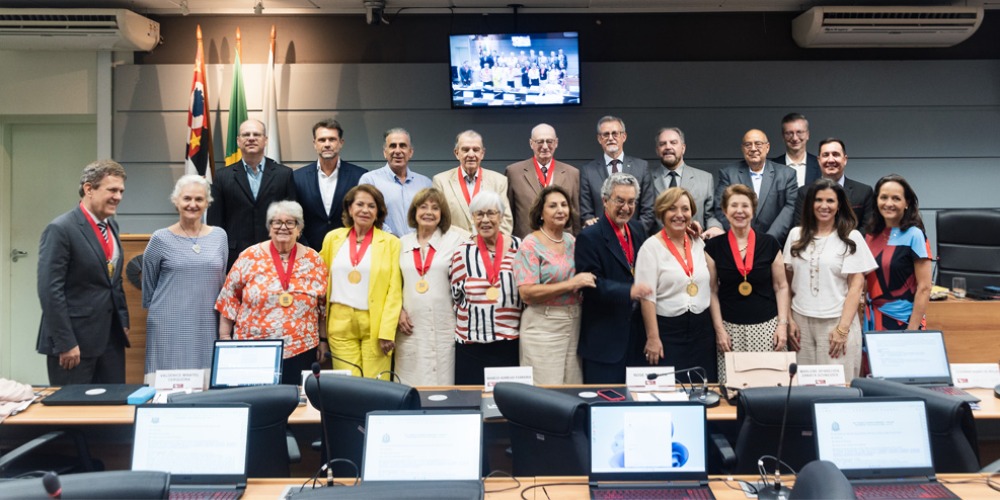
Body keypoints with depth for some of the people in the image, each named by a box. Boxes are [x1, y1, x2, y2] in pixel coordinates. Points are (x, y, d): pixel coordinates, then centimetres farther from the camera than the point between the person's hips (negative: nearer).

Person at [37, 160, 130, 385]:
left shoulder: (111, 225, 11)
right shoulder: (60, 229, -13)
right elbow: (50, 290, -17)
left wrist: (123, 322, 13)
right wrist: (65, 342, -18)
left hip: (111, 338, 7)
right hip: (76, 340, -7)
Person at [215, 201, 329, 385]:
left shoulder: (313, 260, 3)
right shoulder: (250, 257, 0)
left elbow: (324, 305, 9)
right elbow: (229, 297, 4)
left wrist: (323, 340, 9)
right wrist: (225, 336, 2)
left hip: (300, 351, 1)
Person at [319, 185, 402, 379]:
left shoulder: (391, 242, 1)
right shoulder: (333, 238, 9)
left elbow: (394, 290, -3)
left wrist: (387, 331, -11)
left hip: (375, 324, -2)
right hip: (340, 324, 2)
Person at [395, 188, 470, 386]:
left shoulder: (455, 240, 2)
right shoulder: (403, 243, 12)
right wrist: (399, 310, 2)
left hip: (444, 326, -2)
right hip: (411, 327, 3)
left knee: (443, 383, -1)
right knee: (410, 384, 5)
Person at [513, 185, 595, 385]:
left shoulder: (572, 241, 10)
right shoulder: (530, 245, -8)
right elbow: (526, 293, -17)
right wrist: (570, 284, -18)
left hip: (575, 325, 5)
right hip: (543, 327, -5)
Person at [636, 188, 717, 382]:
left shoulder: (699, 243, 9)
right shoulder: (652, 247, -6)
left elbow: (709, 288, 13)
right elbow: (647, 297, -11)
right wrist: (653, 338, -15)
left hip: (702, 329, 5)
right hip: (668, 329, -5)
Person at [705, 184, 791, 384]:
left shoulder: (769, 244, 2)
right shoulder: (714, 247, 1)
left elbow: (781, 286, 6)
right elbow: (712, 291, 3)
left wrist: (783, 323, -2)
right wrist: (719, 329, -3)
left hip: (767, 326, 1)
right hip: (730, 327, 0)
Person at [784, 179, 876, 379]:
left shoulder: (851, 238, 0)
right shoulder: (796, 235, 8)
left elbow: (856, 286, -3)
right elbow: (787, 282, 9)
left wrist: (843, 329, -9)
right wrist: (789, 320, 2)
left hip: (835, 322, -2)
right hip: (801, 321, 2)